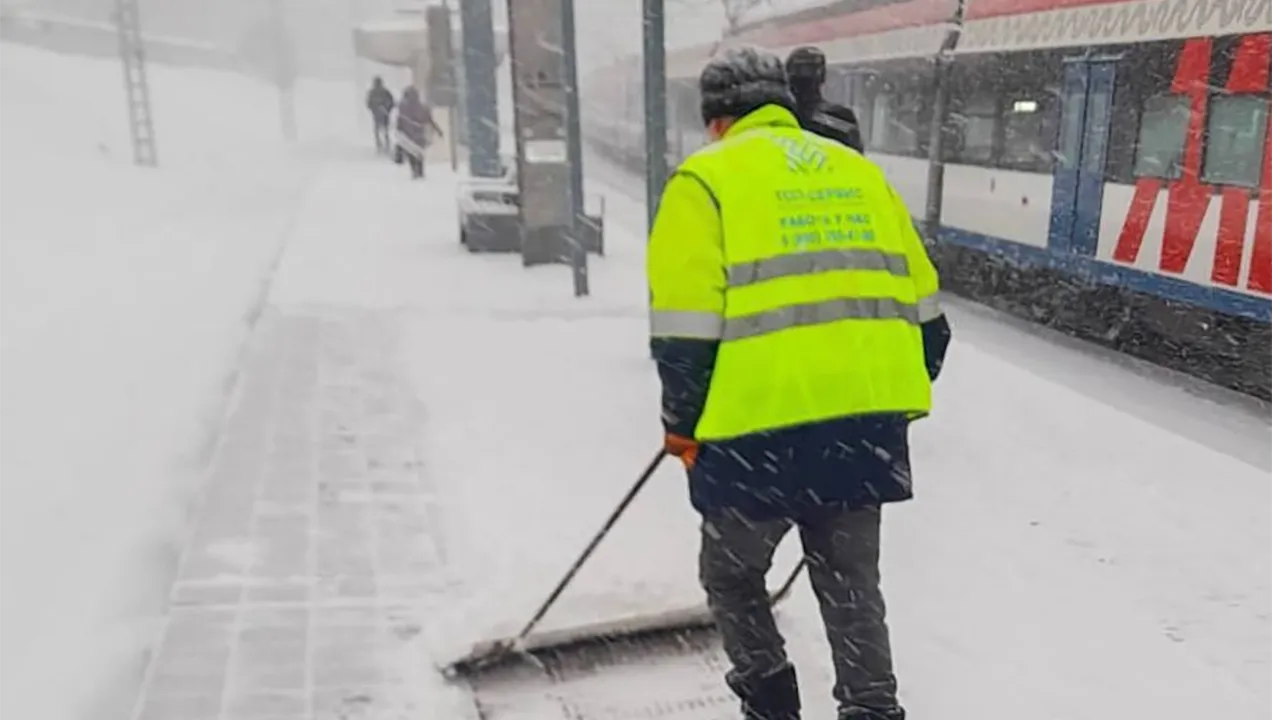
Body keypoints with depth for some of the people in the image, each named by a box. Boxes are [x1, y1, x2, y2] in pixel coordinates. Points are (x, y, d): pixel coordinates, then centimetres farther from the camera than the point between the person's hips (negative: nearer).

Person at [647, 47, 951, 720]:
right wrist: (895, 404, 25)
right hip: (868, 425, 5)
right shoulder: (860, 171, 16)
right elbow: (923, 309, 16)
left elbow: (684, 328, -8)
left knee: (731, 576, 18)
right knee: (852, 585, 19)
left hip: (762, 428, -5)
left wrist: (683, 428, 4)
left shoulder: (706, 177, 0)